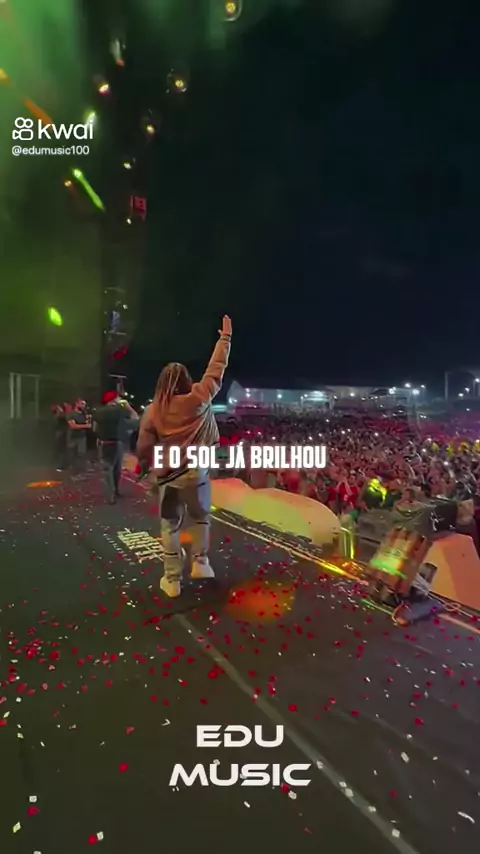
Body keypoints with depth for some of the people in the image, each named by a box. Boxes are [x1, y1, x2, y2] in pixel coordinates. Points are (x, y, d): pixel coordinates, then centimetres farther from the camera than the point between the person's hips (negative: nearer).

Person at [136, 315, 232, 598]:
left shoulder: (153, 410, -5)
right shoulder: (200, 397, -9)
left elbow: (144, 449, -4)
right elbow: (216, 369, 0)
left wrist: (146, 466, 17)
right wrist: (225, 336, 9)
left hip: (168, 477, 1)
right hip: (197, 474, 0)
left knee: (171, 526, 11)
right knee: (201, 518, 24)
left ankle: (173, 580, 17)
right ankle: (200, 562, 18)